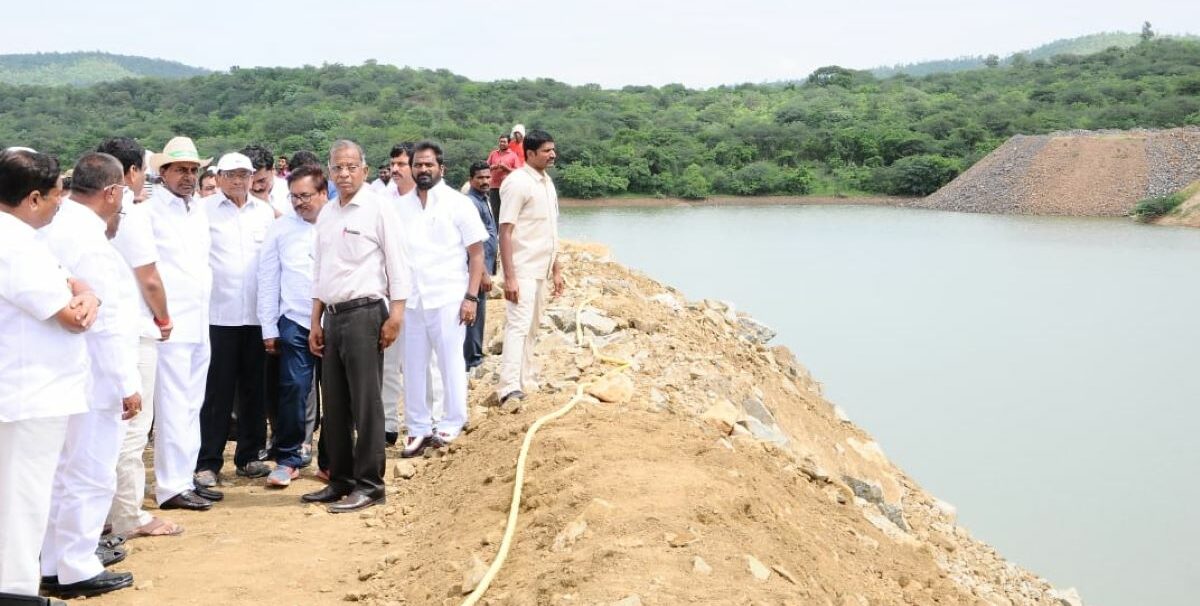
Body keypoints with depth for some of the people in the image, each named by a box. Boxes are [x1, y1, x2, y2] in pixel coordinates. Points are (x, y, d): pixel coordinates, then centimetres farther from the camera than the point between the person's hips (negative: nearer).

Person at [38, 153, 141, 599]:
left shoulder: (56, 228, 9)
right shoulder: (89, 239, -20)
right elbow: (107, 322, -21)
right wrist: (127, 385, -16)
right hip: (95, 379, -10)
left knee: (64, 474, 17)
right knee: (89, 478, 0)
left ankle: (55, 563, 26)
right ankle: (75, 571, 8)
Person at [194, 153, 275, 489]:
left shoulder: (265, 211, 12)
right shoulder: (204, 210, 1)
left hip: (257, 313, 4)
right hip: (218, 313, -4)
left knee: (254, 388, 9)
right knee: (217, 390, -2)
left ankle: (249, 456, 20)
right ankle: (208, 462, 4)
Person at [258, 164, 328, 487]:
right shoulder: (280, 229, 4)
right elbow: (268, 280, 6)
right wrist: (269, 329, 3)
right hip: (296, 324, 0)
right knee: (293, 390, -3)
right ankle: (287, 459, 8)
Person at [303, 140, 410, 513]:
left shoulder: (378, 209, -4)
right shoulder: (327, 215, 15)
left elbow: (397, 264, -8)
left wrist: (395, 315, -14)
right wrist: (316, 321, 16)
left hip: (365, 312, -7)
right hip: (333, 315, 7)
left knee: (365, 403, -5)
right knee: (334, 405, 9)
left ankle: (369, 484, 2)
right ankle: (340, 480, 19)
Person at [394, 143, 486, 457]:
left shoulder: (458, 204, -2)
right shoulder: (401, 206, 8)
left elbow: (477, 253, -2)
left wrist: (471, 297, -10)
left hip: (447, 298, -3)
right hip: (411, 299, 3)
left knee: (451, 361, 2)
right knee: (413, 365, 7)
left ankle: (451, 424, 16)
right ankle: (418, 427, 17)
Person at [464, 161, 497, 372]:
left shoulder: (483, 201, 15)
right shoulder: (471, 203, -16)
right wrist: (483, 273, -22)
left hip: (485, 265, 10)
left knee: (478, 312, 15)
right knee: (476, 313, -6)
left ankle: (474, 355, 24)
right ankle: (471, 359, -1)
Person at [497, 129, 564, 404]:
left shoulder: (547, 182, 13)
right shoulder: (518, 182, -13)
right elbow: (505, 231, -17)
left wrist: (556, 269, 19)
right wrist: (509, 277, -22)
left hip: (540, 270, 9)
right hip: (522, 270, -9)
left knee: (531, 329, 14)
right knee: (518, 325, -15)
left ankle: (526, 382, 22)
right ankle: (509, 389, -19)